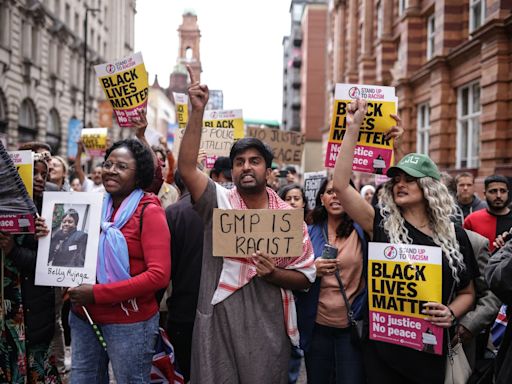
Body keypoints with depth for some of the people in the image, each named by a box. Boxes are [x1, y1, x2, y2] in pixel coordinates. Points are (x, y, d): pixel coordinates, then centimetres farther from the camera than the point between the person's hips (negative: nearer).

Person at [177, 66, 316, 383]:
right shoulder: (219, 202, 0)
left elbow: (306, 276, 5)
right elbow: (186, 168, -18)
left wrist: (274, 273, -15)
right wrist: (198, 111, -24)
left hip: (267, 328, 1)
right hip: (218, 323, 0)